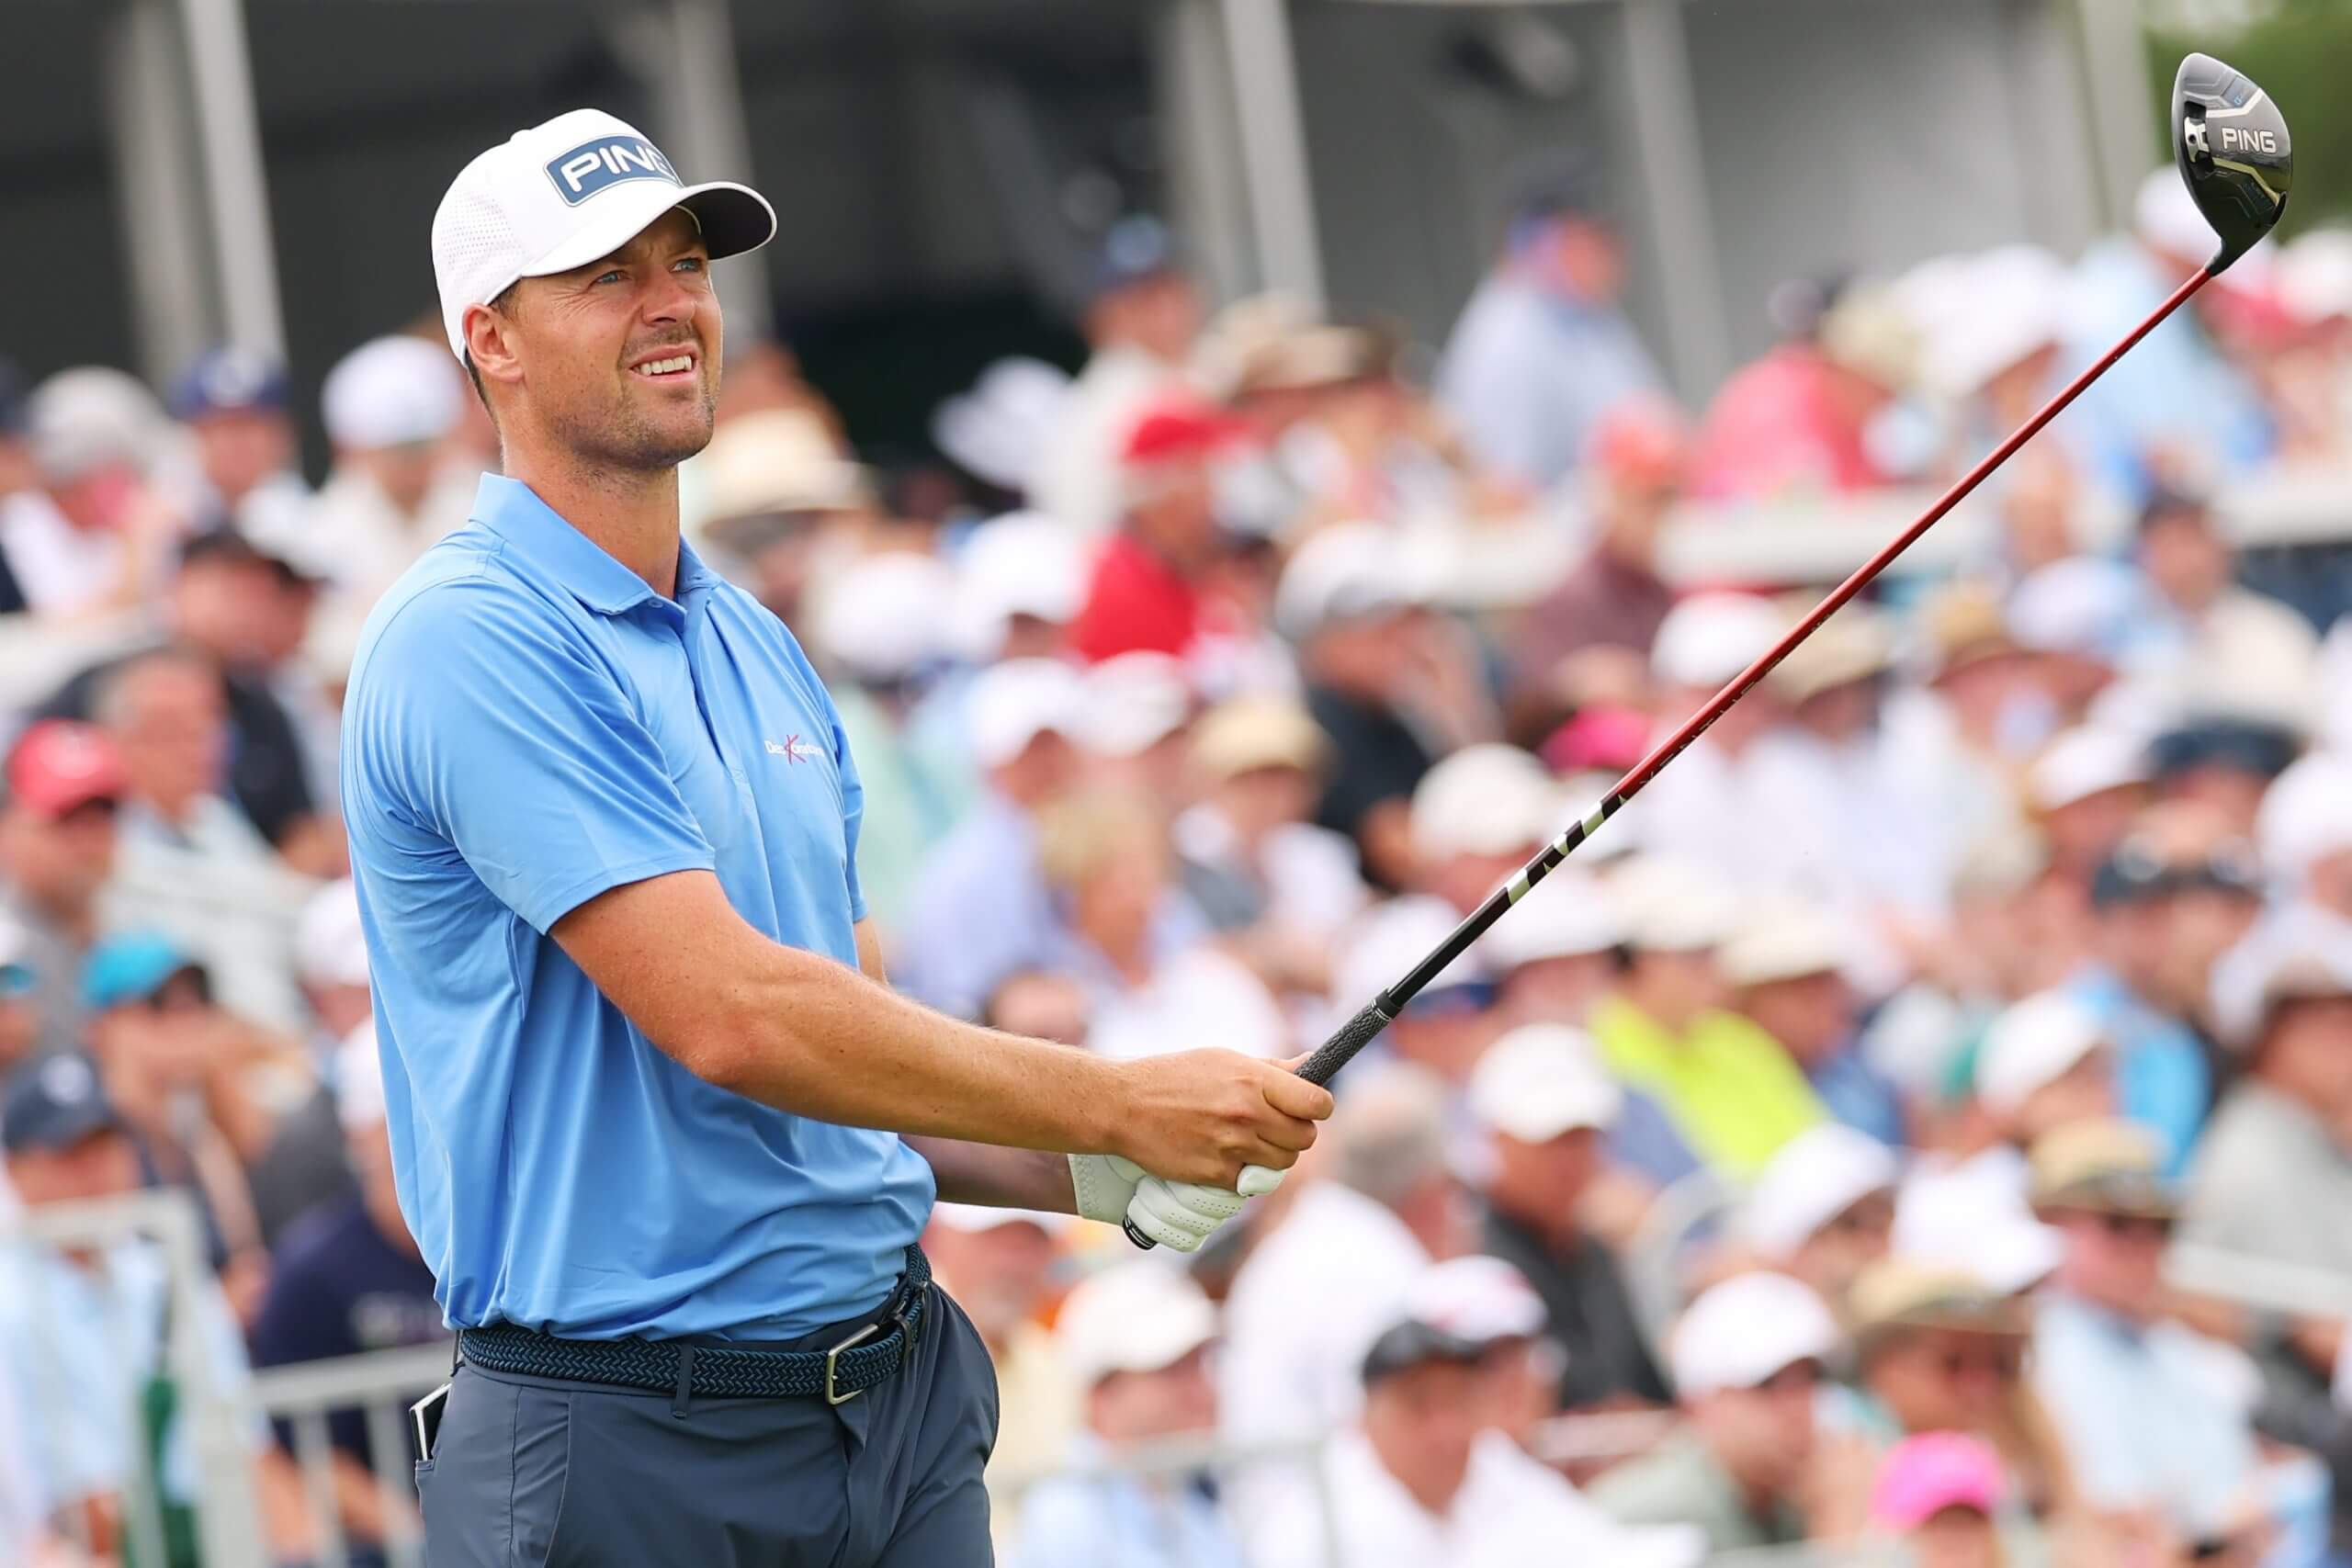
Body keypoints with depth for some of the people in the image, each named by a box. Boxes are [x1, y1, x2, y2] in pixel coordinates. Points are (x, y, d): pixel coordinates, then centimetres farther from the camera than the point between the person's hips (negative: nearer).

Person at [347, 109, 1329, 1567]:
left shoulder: (763, 650, 14)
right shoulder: (474, 642, -13)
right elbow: (731, 1020, -21)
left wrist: (1091, 1174, 0)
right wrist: (1122, 1105, -16)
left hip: (898, 1383, 7)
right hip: (638, 1434, -7)